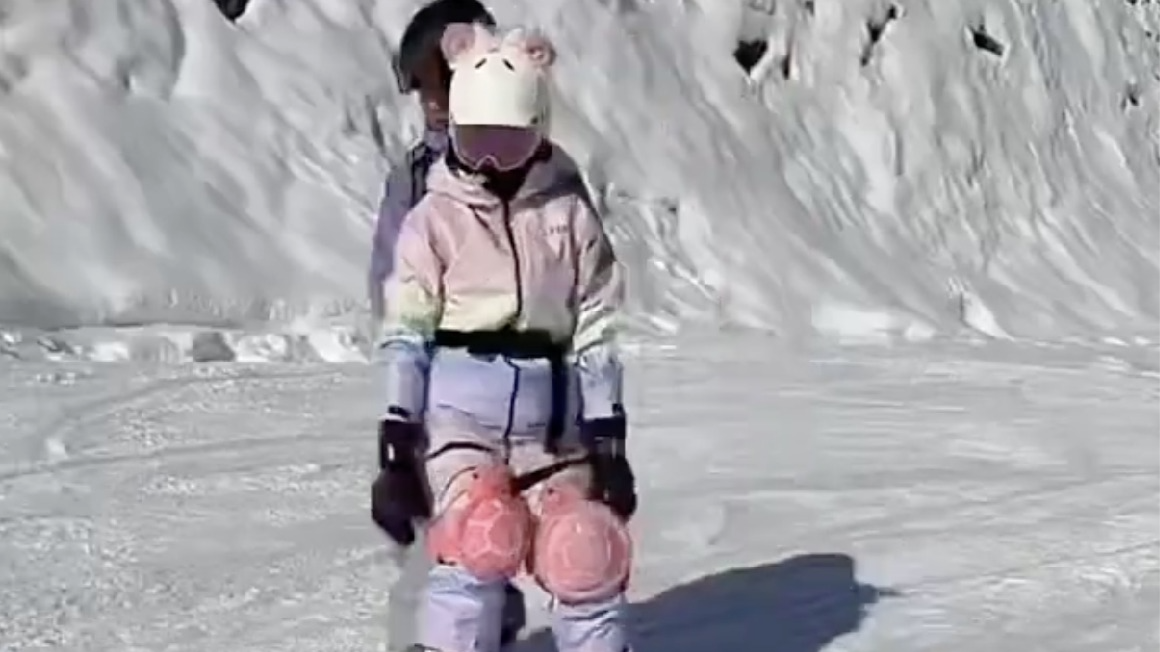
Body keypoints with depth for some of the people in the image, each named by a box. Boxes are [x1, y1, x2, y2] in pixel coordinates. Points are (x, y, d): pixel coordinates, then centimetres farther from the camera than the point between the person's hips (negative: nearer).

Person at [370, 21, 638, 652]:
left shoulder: (571, 214, 3)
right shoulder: (434, 218, -1)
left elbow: (596, 330, 6)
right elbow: (405, 334, -1)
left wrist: (609, 441, 2)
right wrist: (396, 447, -7)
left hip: (550, 413, 2)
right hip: (458, 408, -2)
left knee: (586, 562, 2)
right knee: (475, 550, -18)